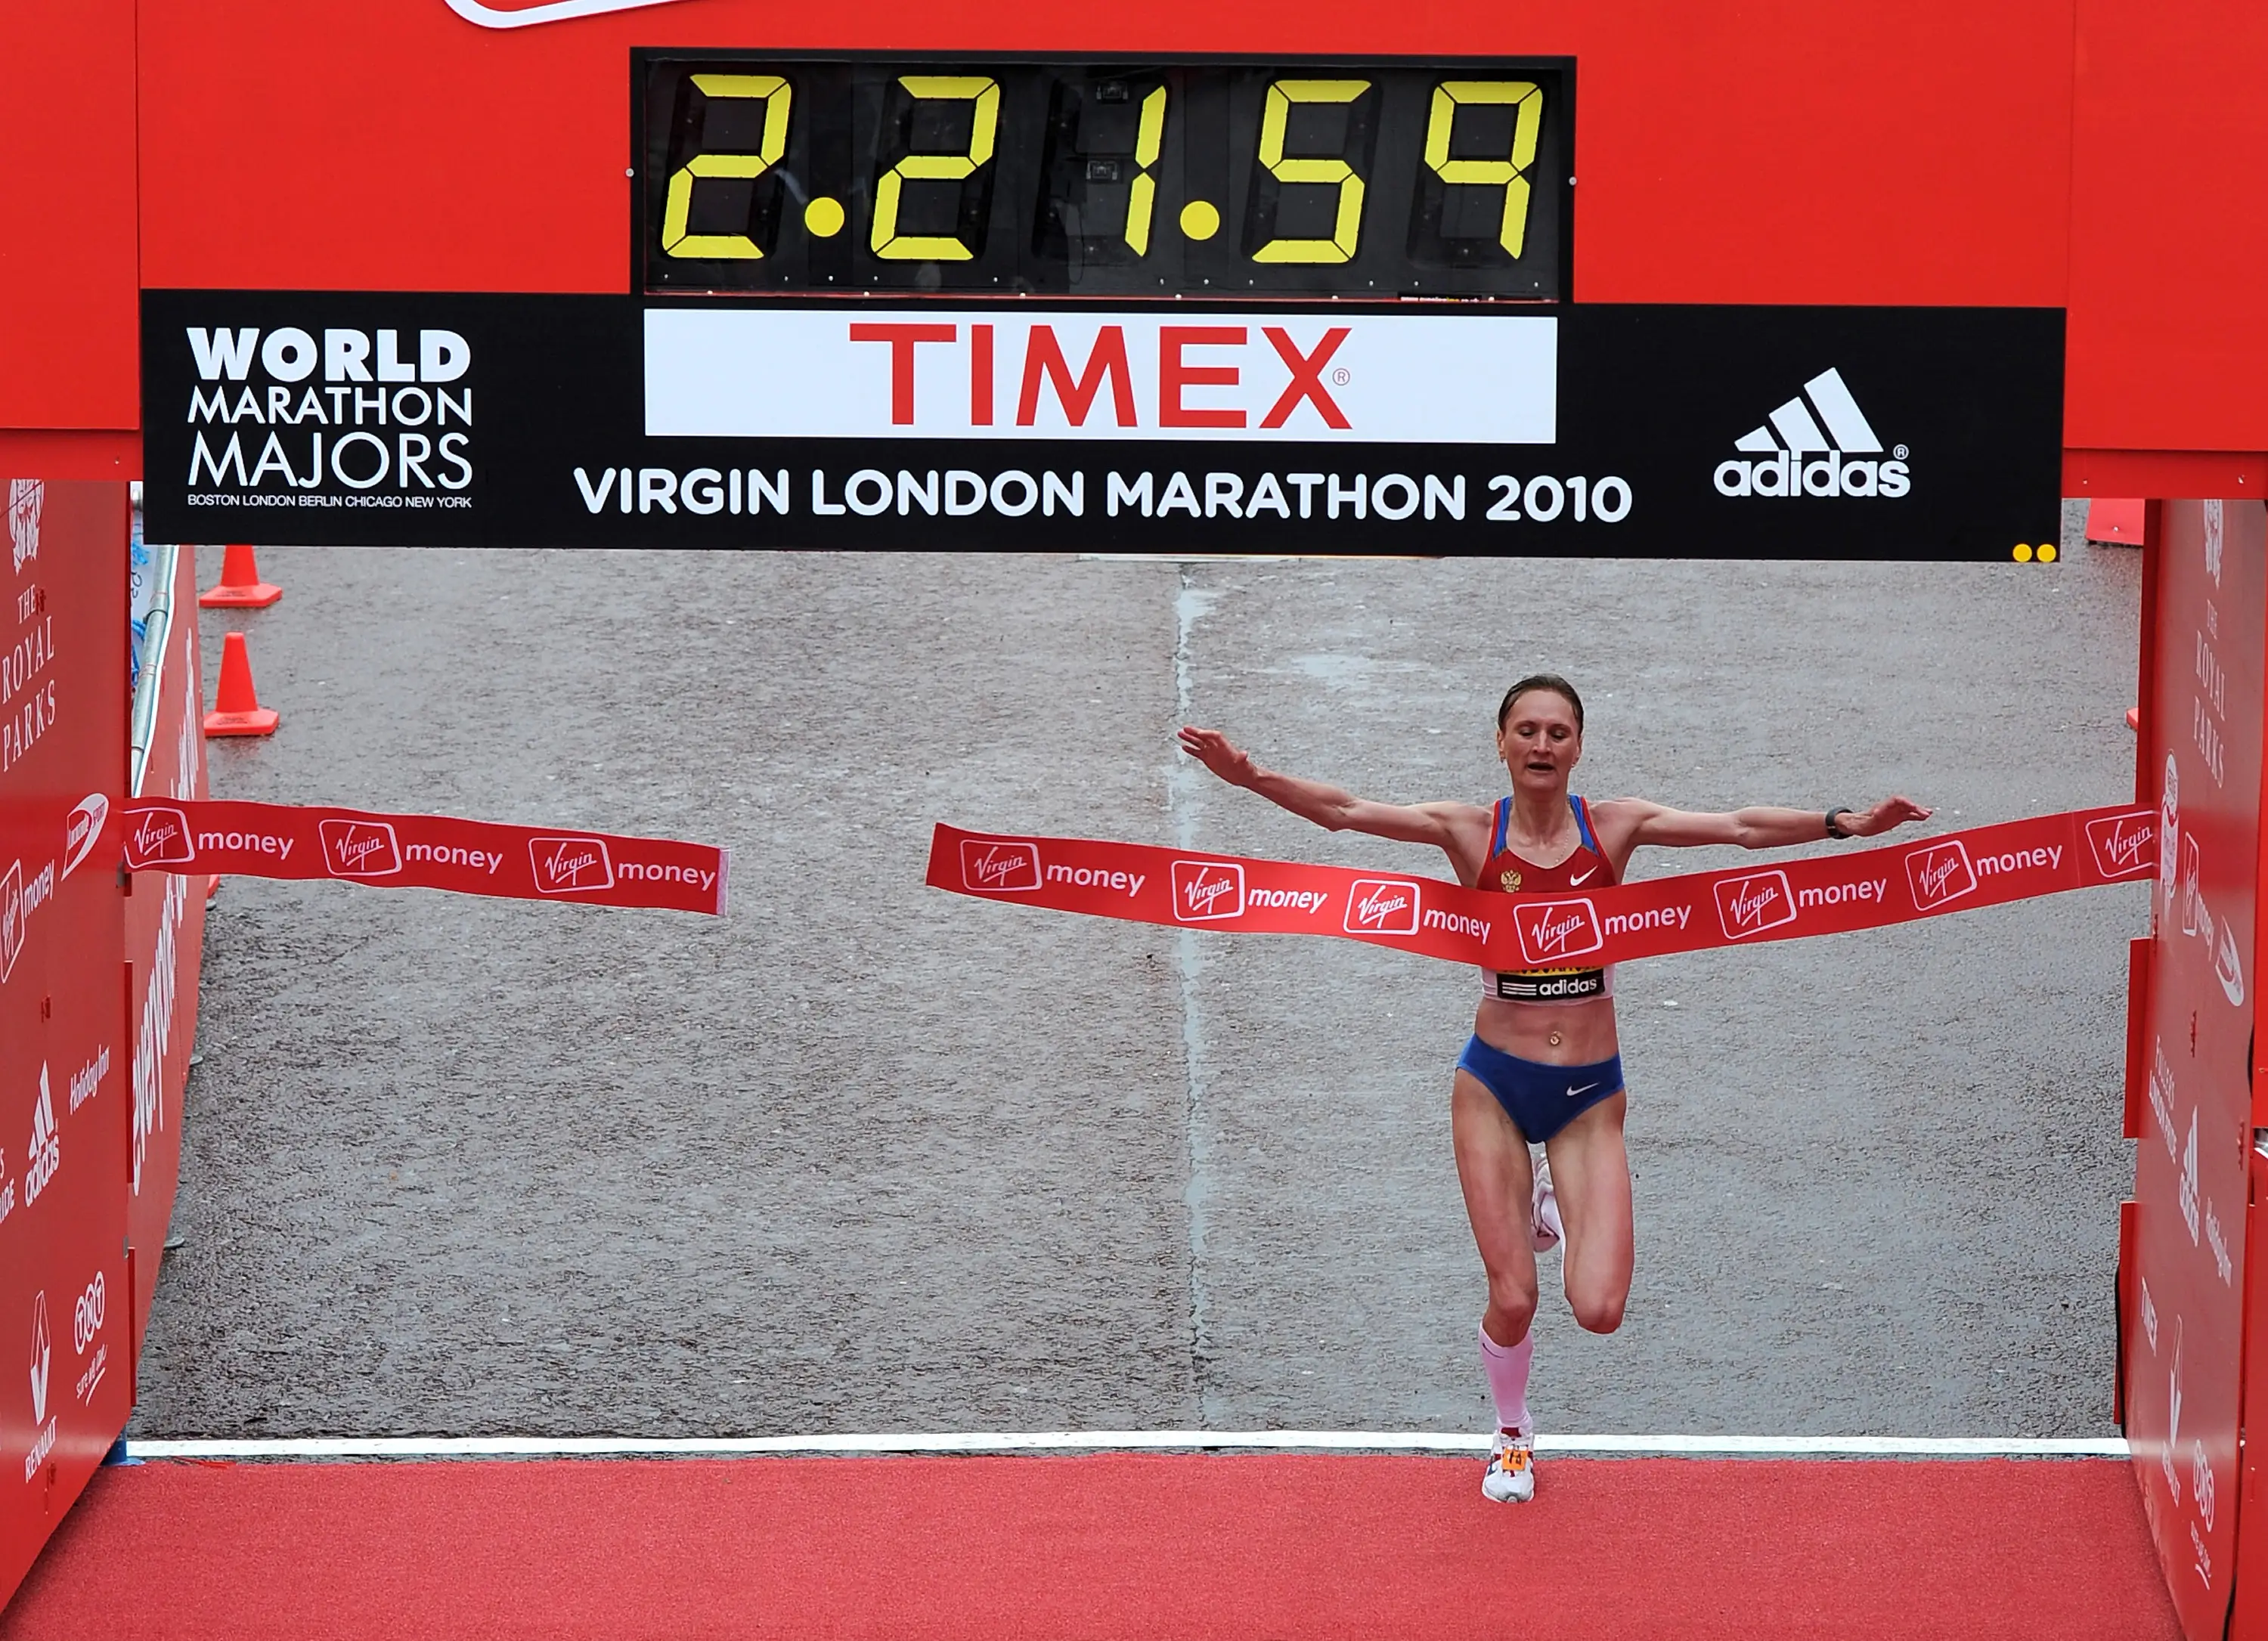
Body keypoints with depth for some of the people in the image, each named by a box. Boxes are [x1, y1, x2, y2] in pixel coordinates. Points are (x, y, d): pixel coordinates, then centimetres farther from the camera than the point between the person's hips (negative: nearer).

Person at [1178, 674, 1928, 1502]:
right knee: (1512, 1302, -4)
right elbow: (1345, 812, -13)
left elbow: (1740, 827, -8)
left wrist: (1848, 823, -18)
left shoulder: (1613, 827, -2)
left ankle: (1553, 1209, 25)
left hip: (1590, 1093, 1)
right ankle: (1512, 1437, 28)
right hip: (1494, 1086, -1)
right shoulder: (1471, 832, -5)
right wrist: (1250, 776, -26)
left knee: (1600, 1309, -10)